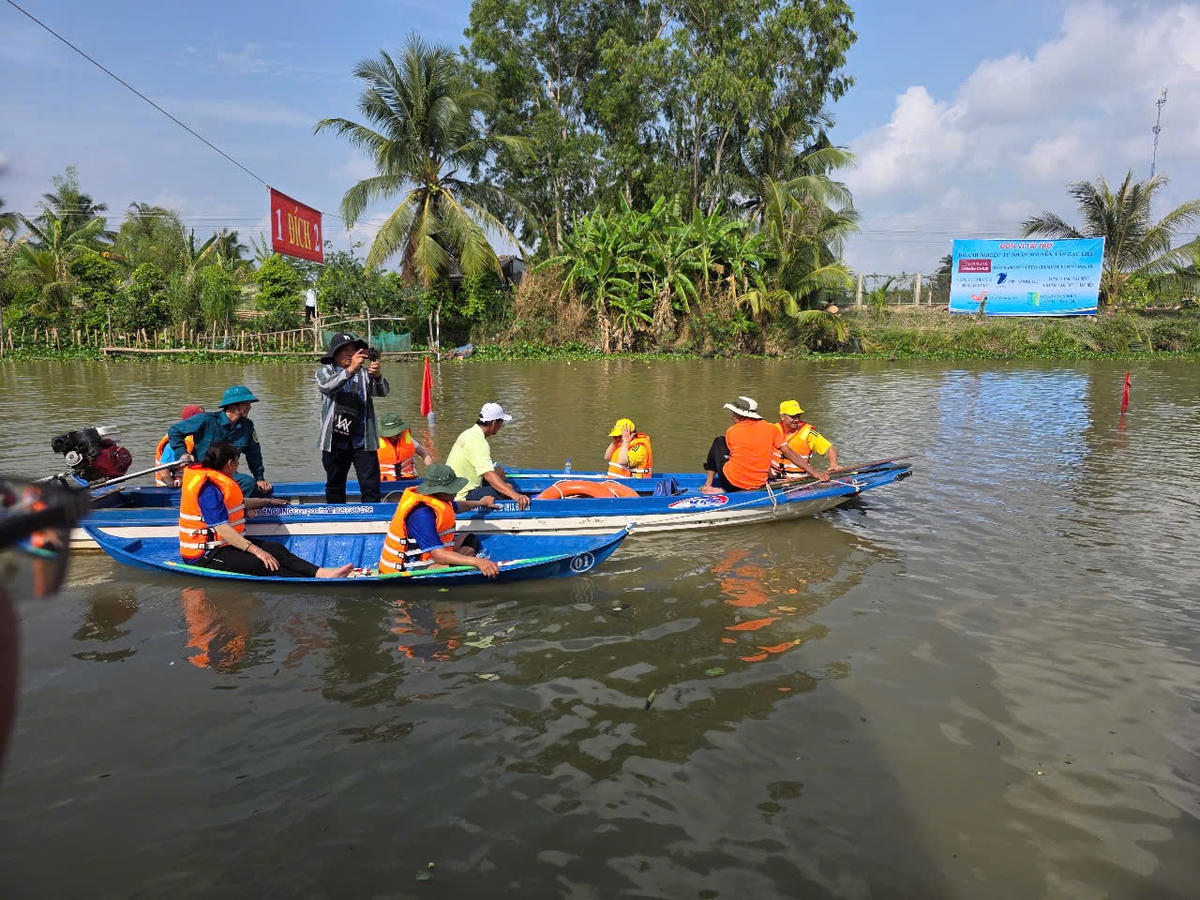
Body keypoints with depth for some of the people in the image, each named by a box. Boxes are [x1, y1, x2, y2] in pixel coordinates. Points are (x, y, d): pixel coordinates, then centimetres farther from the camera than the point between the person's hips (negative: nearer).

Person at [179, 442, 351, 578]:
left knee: (274, 548, -10)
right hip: (204, 556, -10)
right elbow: (222, 529, -27)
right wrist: (257, 551, -30)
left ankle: (320, 572, -26)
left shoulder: (218, 482, 14)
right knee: (259, 564, -27)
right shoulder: (208, 488, -20)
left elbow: (238, 504, 35)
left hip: (224, 544, 10)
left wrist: (268, 501, 43)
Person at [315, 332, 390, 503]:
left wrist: (377, 376, -32)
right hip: (335, 441, 0)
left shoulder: (364, 373, 6)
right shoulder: (325, 371, 3)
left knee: (371, 487, -5)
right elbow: (326, 386, -20)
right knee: (335, 486, 13)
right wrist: (350, 370, -34)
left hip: (363, 440, 0)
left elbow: (383, 391, -9)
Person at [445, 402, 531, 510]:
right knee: (507, 489, -20)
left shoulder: (470, 432, 10)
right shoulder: (478, 442, -22)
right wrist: (515, 495, -42)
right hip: (463, 498, -11)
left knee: (499, 471, 17)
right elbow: (489, 475, -33)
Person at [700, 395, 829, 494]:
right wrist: (814, 472, -1)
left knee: (719, 441, 23)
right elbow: (789, 453, -4)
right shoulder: (771, 429, 0)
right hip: (757, 485, 3)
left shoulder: (732, 431, -3)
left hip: (731, 482, -3)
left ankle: (709, 483, 26)